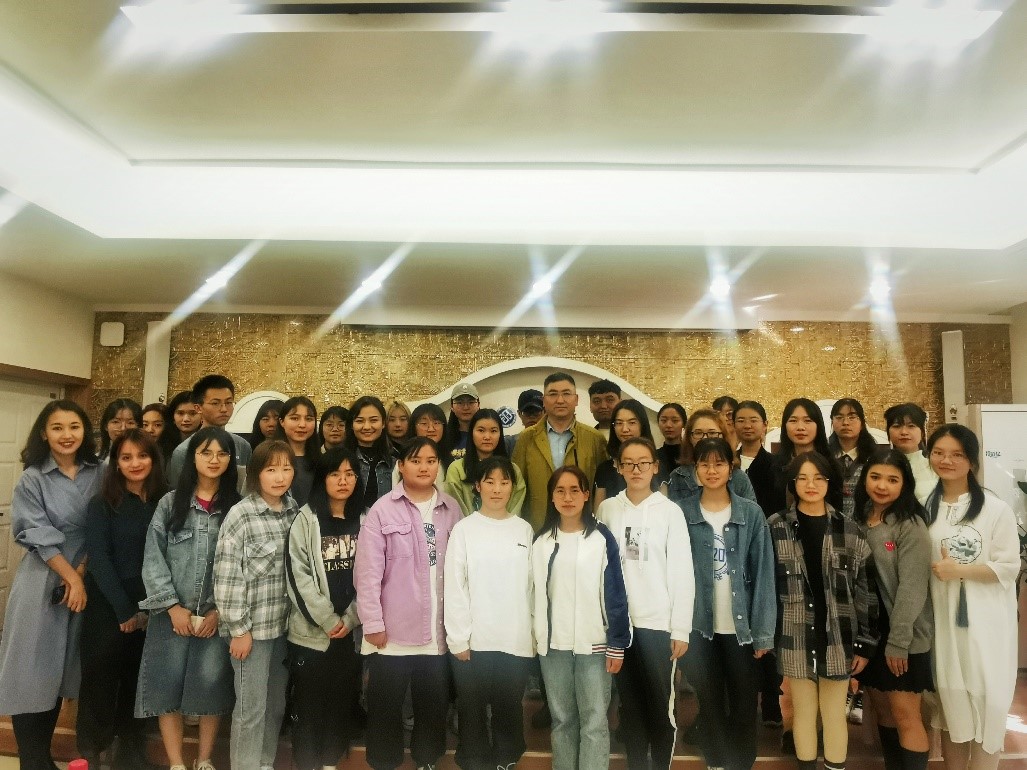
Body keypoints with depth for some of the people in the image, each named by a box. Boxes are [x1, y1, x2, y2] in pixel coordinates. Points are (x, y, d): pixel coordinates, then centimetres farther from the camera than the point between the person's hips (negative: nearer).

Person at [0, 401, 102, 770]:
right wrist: (70, 576, -12)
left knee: (61, 669, 11)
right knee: (33, 669, -1)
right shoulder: (32, 479, -4)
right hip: (42, 582, -2)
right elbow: (37, 535, -9)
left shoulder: (98, 473, 2)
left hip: (85, 579, 3)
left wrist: (81, 573, -8)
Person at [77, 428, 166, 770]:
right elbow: (99, 559, -10)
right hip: (107, 606, -3)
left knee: (138, 681, 11)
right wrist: (124, 610, -13)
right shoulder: (102, 504, -5)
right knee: (100, 679, 2)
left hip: (149, 609, 3)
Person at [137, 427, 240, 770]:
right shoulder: (170, 503, 4)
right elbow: (153, 559, -2)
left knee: (211, 684, 3)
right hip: (172, 612, 1)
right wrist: (173, 606, -9)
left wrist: (221, 611, -7)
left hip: (219, 614, -1)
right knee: (168, 685, 3)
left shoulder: (238, 507, 1)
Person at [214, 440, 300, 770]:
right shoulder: (241, 514, -13)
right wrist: (238, 628, -13)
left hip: (283, 623, 6)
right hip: (253, 626, -5)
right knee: (251, 707, 4)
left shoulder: (294, 510, 3)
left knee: (276, 704, 16)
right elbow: (226, 577, -13)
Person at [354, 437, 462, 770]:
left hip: (437, 630, 3)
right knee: (386, 706, 10)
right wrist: (373, 623, -10)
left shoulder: (451, 509, 2)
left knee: (434, 703, 16)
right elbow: (367, 572, -9)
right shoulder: (383, 510, -8)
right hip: (393, 630, -3)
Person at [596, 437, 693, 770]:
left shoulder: (670, 511, -3)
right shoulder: (607, 509, 3)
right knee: (629, 702, 12)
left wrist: (681, 629, -6)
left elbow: (682, 572, -4)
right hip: (618, 621, 2)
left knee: (661, 703, 4)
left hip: (659, 622, -2)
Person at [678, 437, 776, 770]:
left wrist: (763, 631, -6)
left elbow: (763, 573, -3)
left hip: (741, 625, 0)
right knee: (710, 703, 13)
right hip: (699, 625, 0)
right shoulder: (682, 513, -3)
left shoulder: (751, 513, -3)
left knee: (744, 703, 12)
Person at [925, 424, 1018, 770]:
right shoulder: (925, 505, 6)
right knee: (950, 698, 13)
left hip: (985, 618, -3)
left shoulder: (995, 508, -7)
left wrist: (959, 570, -18)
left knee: (985, 701, 2)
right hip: (943, 615, 4)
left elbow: (1009, 567, -10)